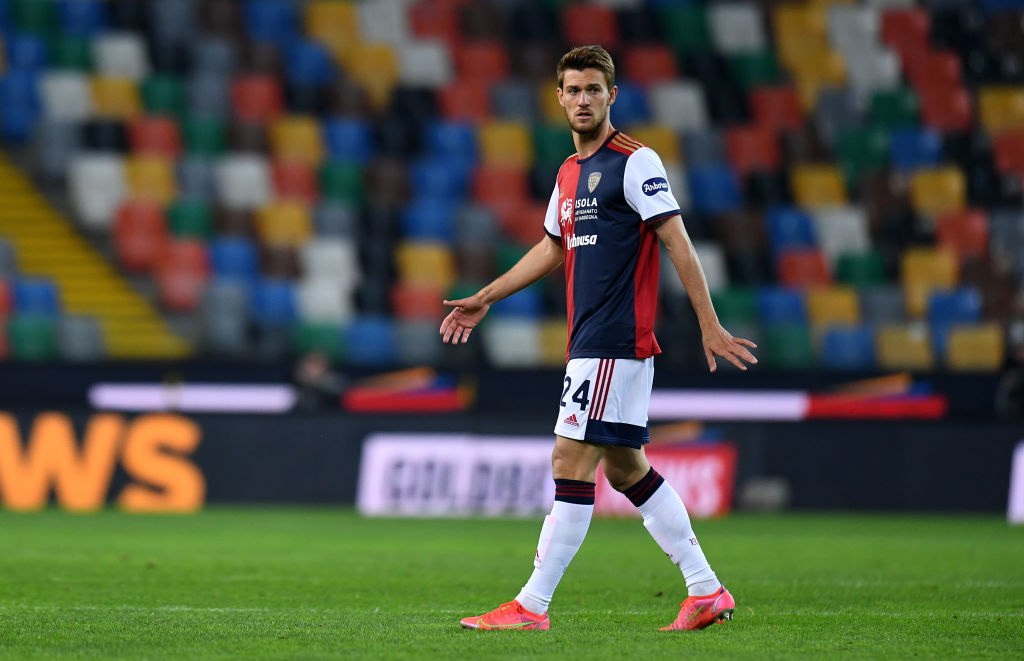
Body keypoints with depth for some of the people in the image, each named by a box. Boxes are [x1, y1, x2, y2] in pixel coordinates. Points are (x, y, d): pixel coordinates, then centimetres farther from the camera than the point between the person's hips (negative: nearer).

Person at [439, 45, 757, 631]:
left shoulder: (635, 162, -8)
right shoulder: (570, 172, 17)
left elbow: (678, 244, -11)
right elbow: (552, 249, 30)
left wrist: (710, 327, -15)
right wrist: (485, 299, 32)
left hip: (618, 340, -9)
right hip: (588, 341, 9)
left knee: (572, 464, -9)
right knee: (627, 469, 10)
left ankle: (532, 606, -7)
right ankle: (706, 590, 14)